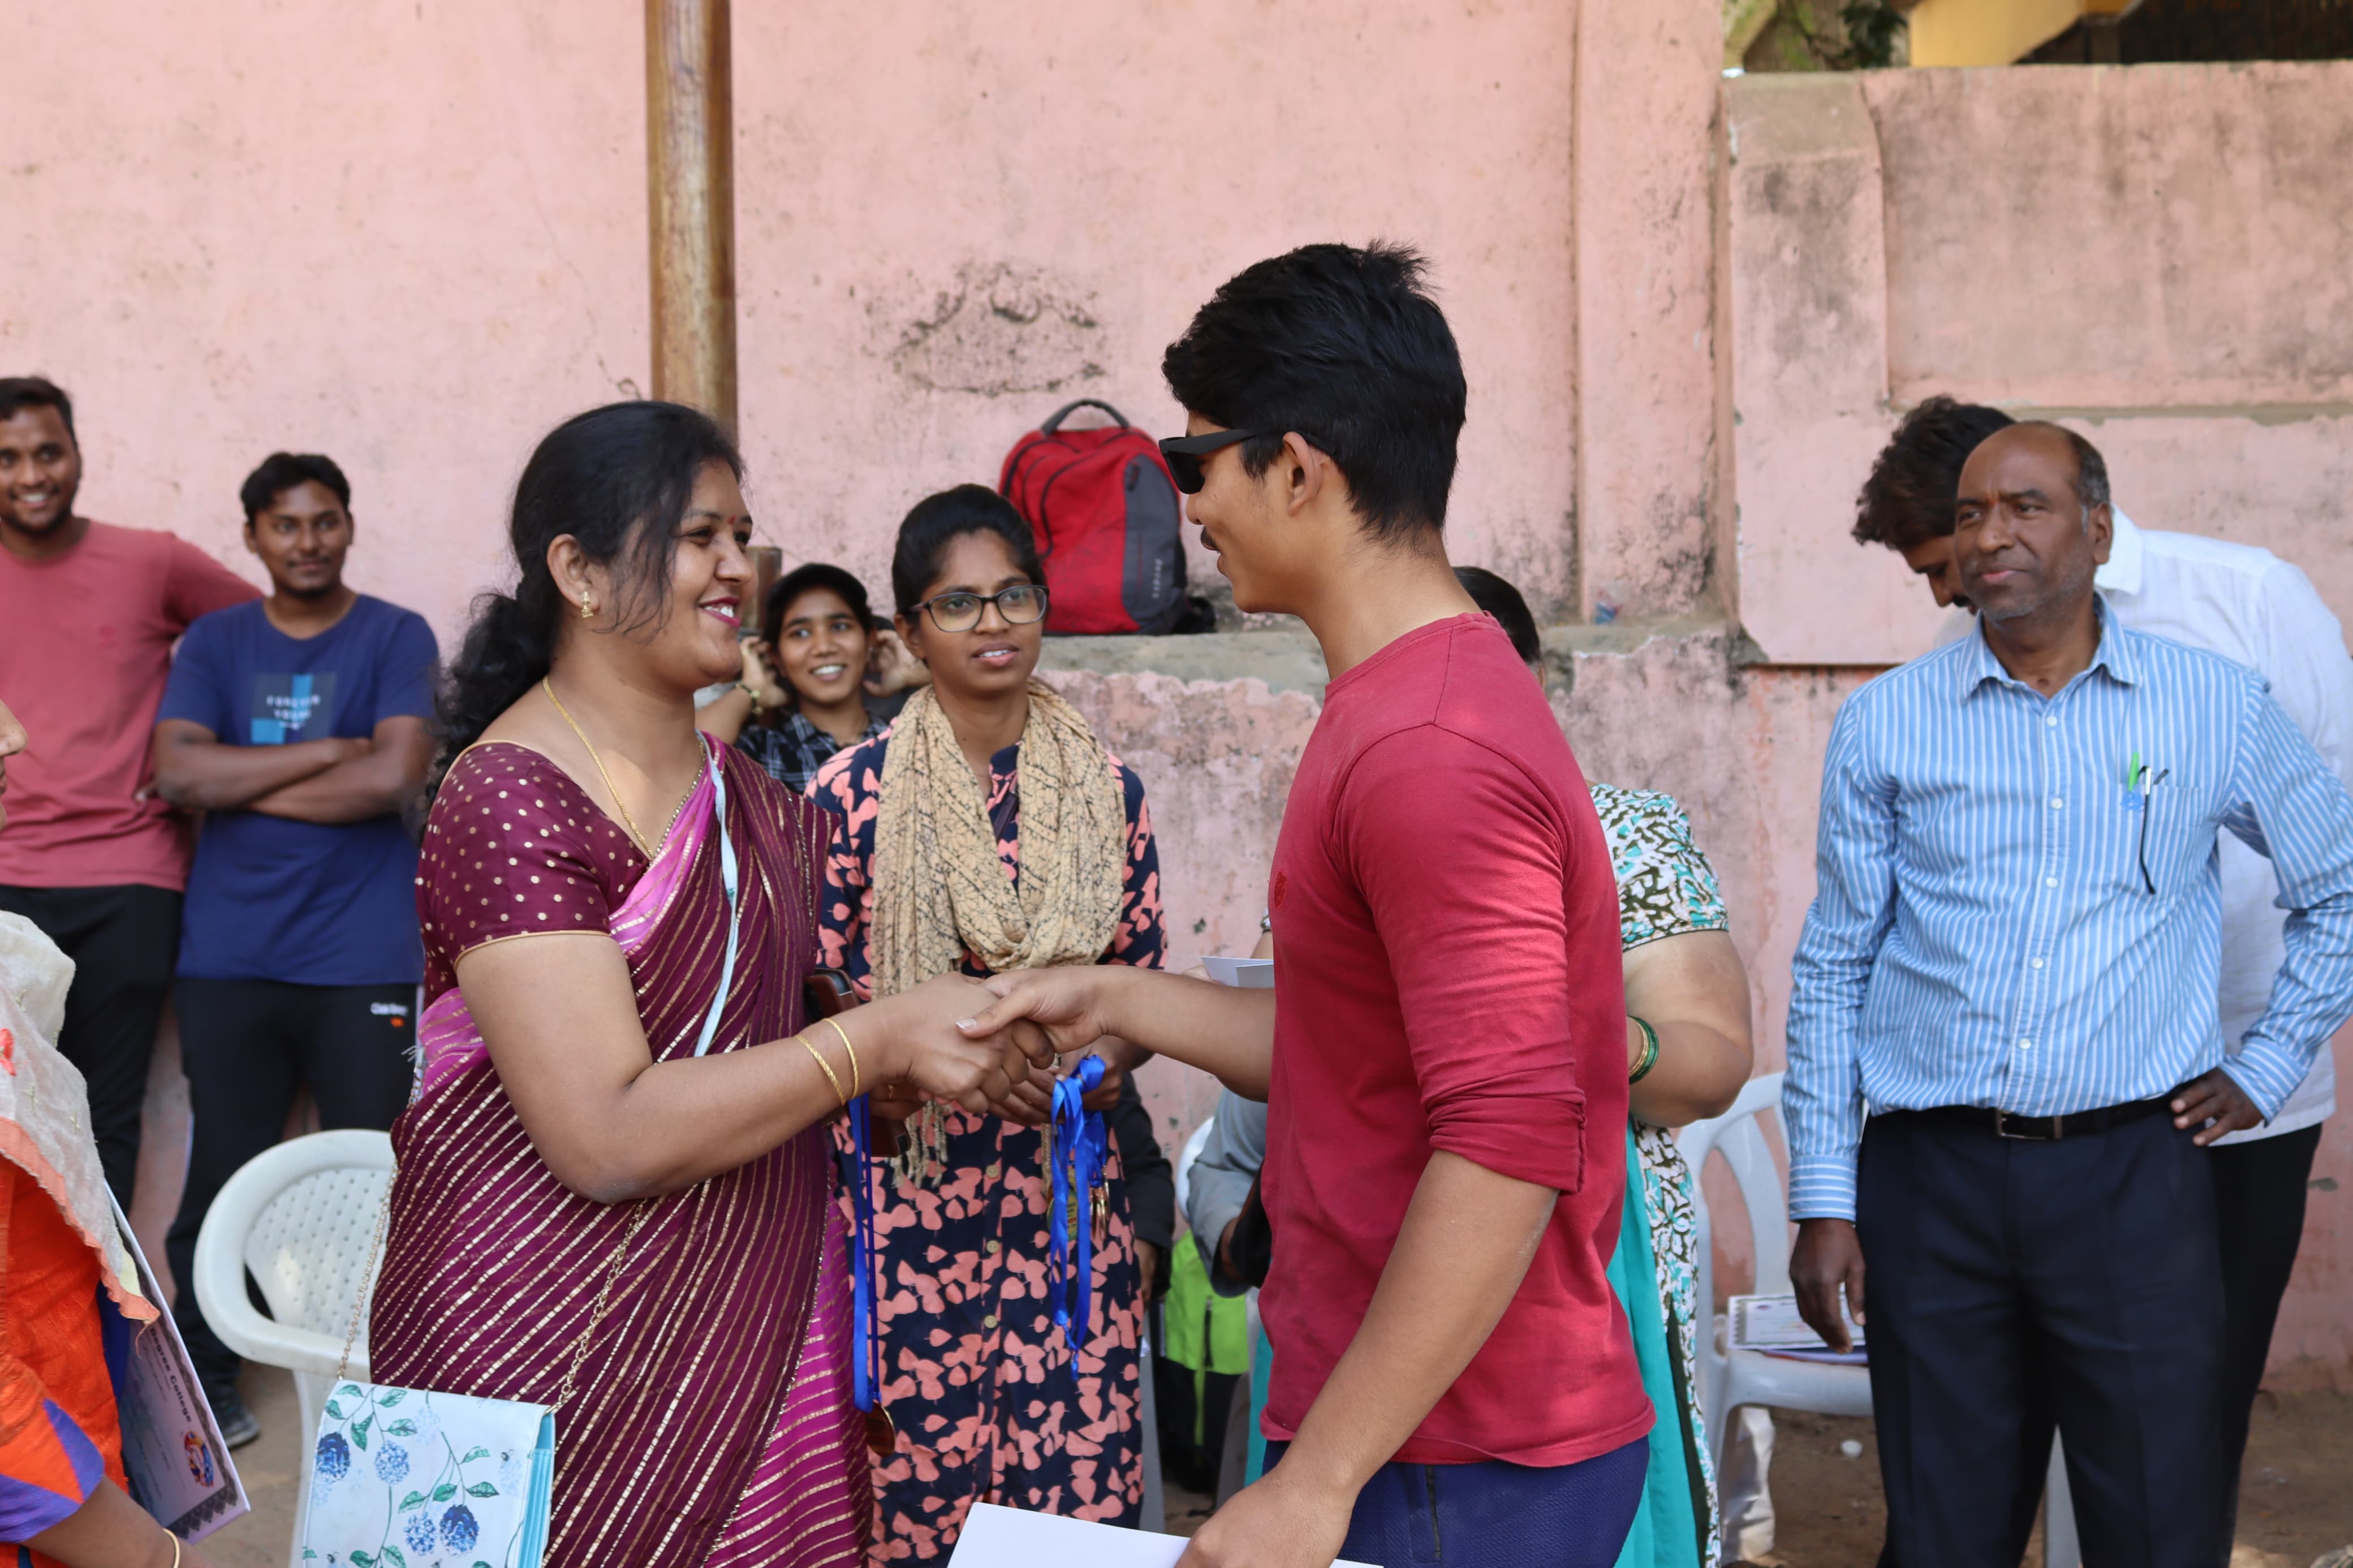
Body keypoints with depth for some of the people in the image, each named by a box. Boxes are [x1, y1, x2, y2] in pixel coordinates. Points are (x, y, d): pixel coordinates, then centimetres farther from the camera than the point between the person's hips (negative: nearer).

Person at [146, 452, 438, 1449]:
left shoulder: (397, 638, 2)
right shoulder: (215, 641, 10)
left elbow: (394, 777, -12)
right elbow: (176, 772, -5)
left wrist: (241, 787, -5)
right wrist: (327, 751, -9)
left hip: (363, 962, -2)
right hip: (228, 957, 2)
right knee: (223, 1176, 8)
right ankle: (205, 1383, 22)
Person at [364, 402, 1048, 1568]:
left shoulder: (742, 794, 10)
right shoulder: (511, 801, -15)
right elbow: (609, 1138, -22)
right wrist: (884, 1038, -19)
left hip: (758, 1329, 7)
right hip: (555, 1358, -7)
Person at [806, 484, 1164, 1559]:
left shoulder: (1108, 789, 7)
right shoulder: (854, 790, -1)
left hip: (1070, 1183, 2)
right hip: (908, 1179, -2)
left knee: (1080, 1480, 2)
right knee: (912, 1480, -1)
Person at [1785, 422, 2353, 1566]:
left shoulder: (2215, 709, 4)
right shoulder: (1885, 723, 4)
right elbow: (1833, 969, 6)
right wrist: (1824, 1201, 2)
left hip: (2134, 1171, 0)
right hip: (1930, 1177, 1)